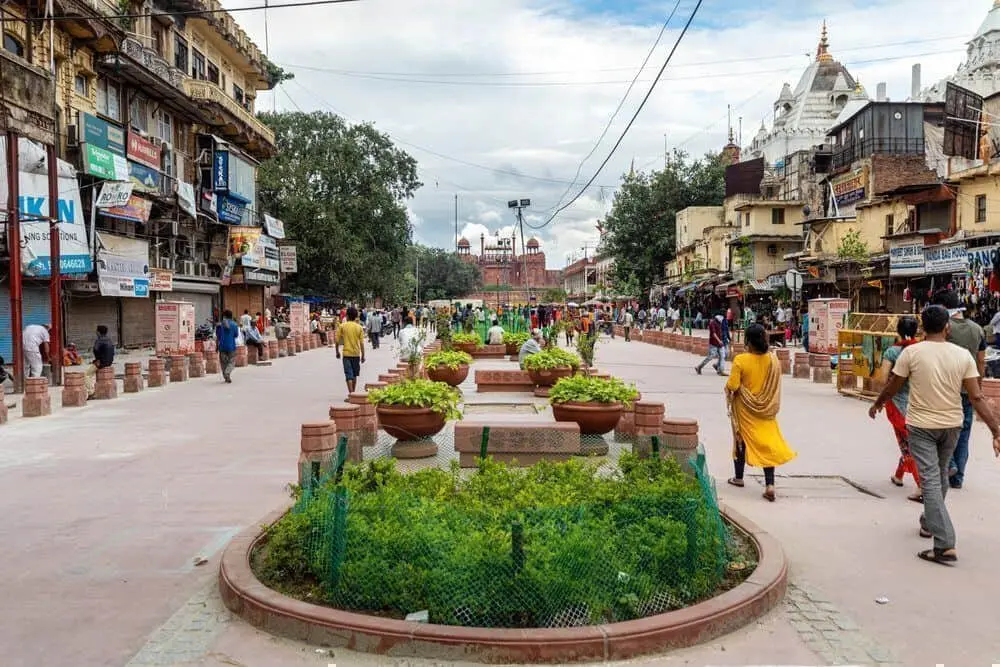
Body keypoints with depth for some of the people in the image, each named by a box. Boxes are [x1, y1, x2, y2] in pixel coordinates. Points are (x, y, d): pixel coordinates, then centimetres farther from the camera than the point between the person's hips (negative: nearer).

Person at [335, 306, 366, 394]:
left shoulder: (342, 326, -4)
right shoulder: (359, 327, -1)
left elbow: (337, 340, -3)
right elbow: (362, 343, -3)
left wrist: (337, 352, 10)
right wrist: (363, 355, 3)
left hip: (347, 353, -2)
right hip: (356, 354, 2)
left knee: (349, 375, -4)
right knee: (354, 375, 16)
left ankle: (351, 394, -14)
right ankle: (353, 392, 25)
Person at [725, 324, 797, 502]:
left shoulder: (741, 360, -19)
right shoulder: (773, 360, -7)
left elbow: (732, 386, -19)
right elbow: (775, 387, 2)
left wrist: (727, 390, 1)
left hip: (745, 409, -2)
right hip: (766, 410, 2)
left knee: (741, 440, 16)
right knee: (768, 444, 5)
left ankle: (738, 477, 30)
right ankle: (770, 484, -6)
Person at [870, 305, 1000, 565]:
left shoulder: (911, 353, -12)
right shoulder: (963, 355, -6)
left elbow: (892, 388, -3)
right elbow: (977, 398, -9)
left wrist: (877, 405, 16)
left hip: (921, 426, -3)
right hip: (951, 425, 3)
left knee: (930, 481, -3)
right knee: (941, 475, 23)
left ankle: (945, 545, -11)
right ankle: (929, 522, 43)